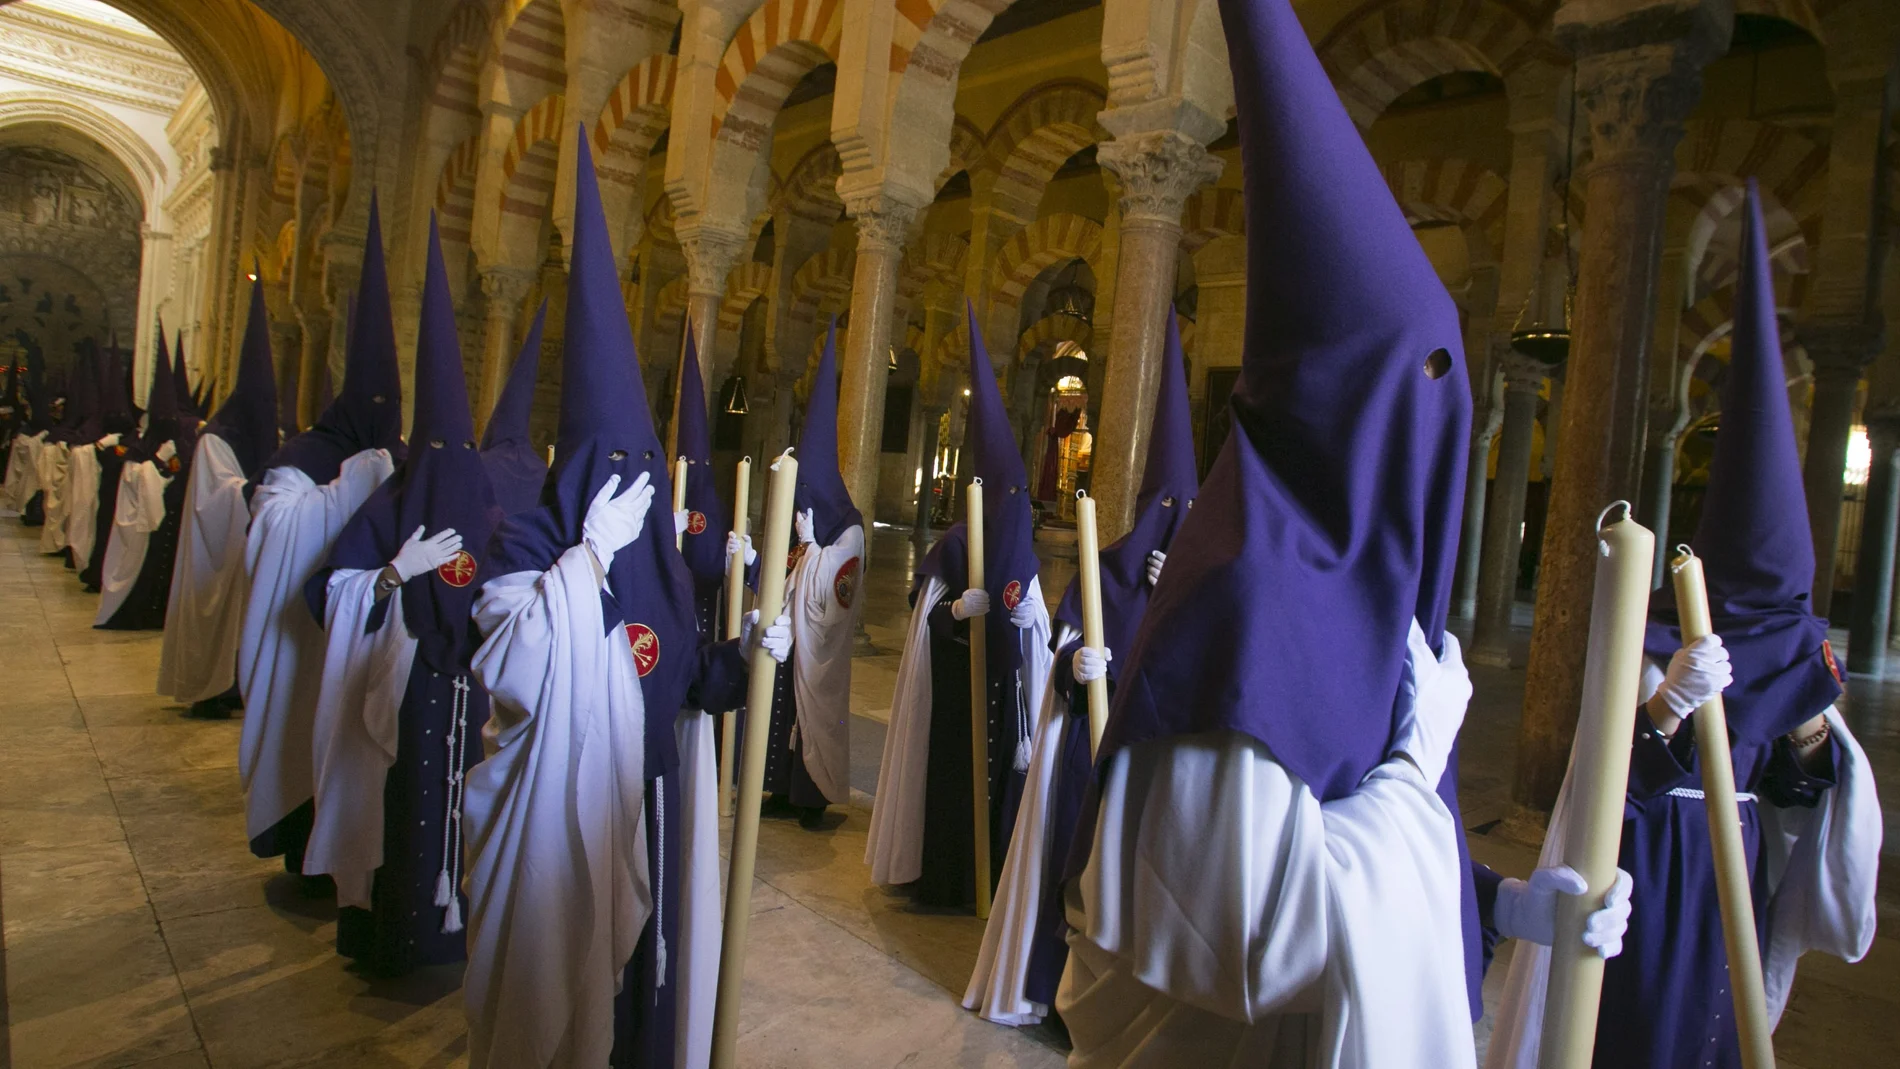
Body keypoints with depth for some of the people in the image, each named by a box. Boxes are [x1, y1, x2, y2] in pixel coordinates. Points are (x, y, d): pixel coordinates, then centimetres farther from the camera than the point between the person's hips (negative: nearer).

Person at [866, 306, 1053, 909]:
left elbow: (1038, 631, 8)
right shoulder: (952, 548, -2)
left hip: (1007, 689, 1)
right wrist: (956, 610, -11)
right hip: (956, 688, -1)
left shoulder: (1019, 552, 4)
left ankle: (994, 876, 15)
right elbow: (928, 619, 0)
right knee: (952, 775, 2)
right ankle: (944, 879, 14)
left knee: (1004, 774, 4)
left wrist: (1030, 615, -5)